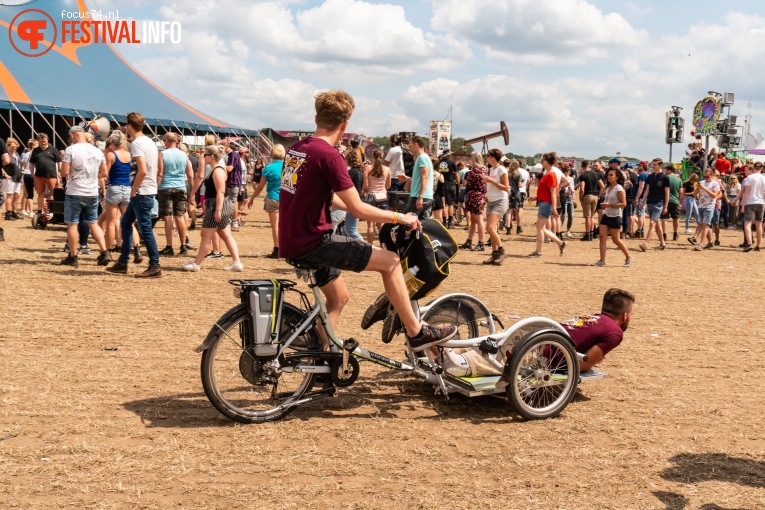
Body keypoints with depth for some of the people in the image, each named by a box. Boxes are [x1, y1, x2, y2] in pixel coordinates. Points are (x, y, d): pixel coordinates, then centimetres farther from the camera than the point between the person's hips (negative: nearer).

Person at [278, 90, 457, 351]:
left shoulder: (297, 148, 11)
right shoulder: (328, 155, -17)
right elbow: (358, 210, -17)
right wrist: (400, 217, -4)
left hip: (293, 242, 9)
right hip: (312, 243, -9)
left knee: (338, 297, 24)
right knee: (390, 261, -3)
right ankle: (416, 333, 5)